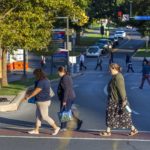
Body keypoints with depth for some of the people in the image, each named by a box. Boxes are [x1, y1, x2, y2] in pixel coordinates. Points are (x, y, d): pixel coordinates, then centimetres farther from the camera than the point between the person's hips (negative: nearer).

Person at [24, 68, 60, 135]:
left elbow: (35, 92, -20)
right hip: (44, 100, 10)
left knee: (45, 117, 0)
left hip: (43, 102, -10)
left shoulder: (41, 82, -24)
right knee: (38, 116, 15)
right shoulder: (46, 80, 8)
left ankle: (56, 127, 8)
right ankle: (36, 130, 21)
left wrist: (28, 97, -7)